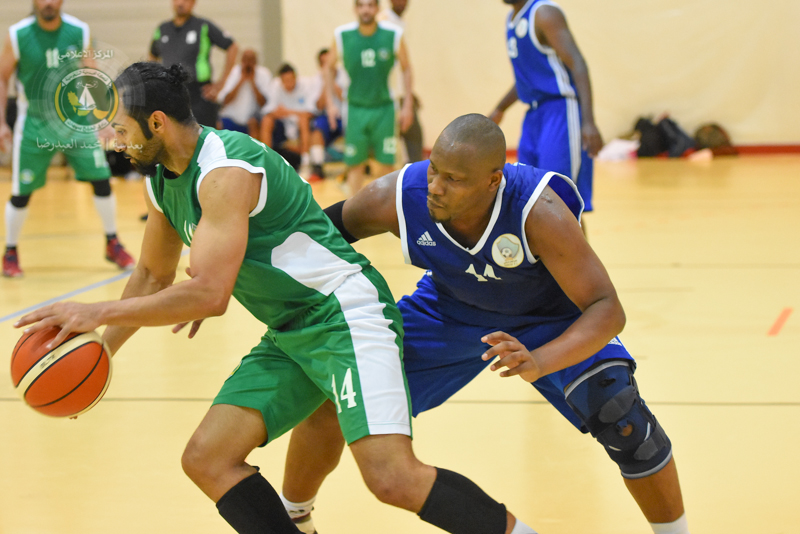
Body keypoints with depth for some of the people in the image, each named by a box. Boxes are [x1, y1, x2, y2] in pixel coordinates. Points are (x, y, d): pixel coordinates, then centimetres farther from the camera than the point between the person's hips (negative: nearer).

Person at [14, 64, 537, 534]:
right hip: (288, 336, 10)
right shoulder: (162, 180, 9)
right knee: (206, 459, -1)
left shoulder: (225, 171, -21)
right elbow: (154, 275, 24)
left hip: (347, 316, -10)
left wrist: (100, 311, -24)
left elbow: (209, 294, -29)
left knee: (393, 478, -22)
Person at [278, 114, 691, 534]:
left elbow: (607, 309, -40)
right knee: (329, 401, -7)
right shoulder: (393, 197, -31)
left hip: (551, 318, -2)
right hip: (450, 308, 3)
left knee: (618, 411, -26)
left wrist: (539, 362, -56)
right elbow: (328, 228, -8)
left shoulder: (538, 212, -40)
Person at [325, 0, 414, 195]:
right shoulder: (342, 35, -7)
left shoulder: (394, 35, -9)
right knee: (355, 164, 1)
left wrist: (407, 105, -2)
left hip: (384, 108, 0)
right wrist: (330, 103, -1)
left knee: (385, 164, 1)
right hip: (355, 108, 0)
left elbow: (406, 69, 2)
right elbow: (330, 68, 6)